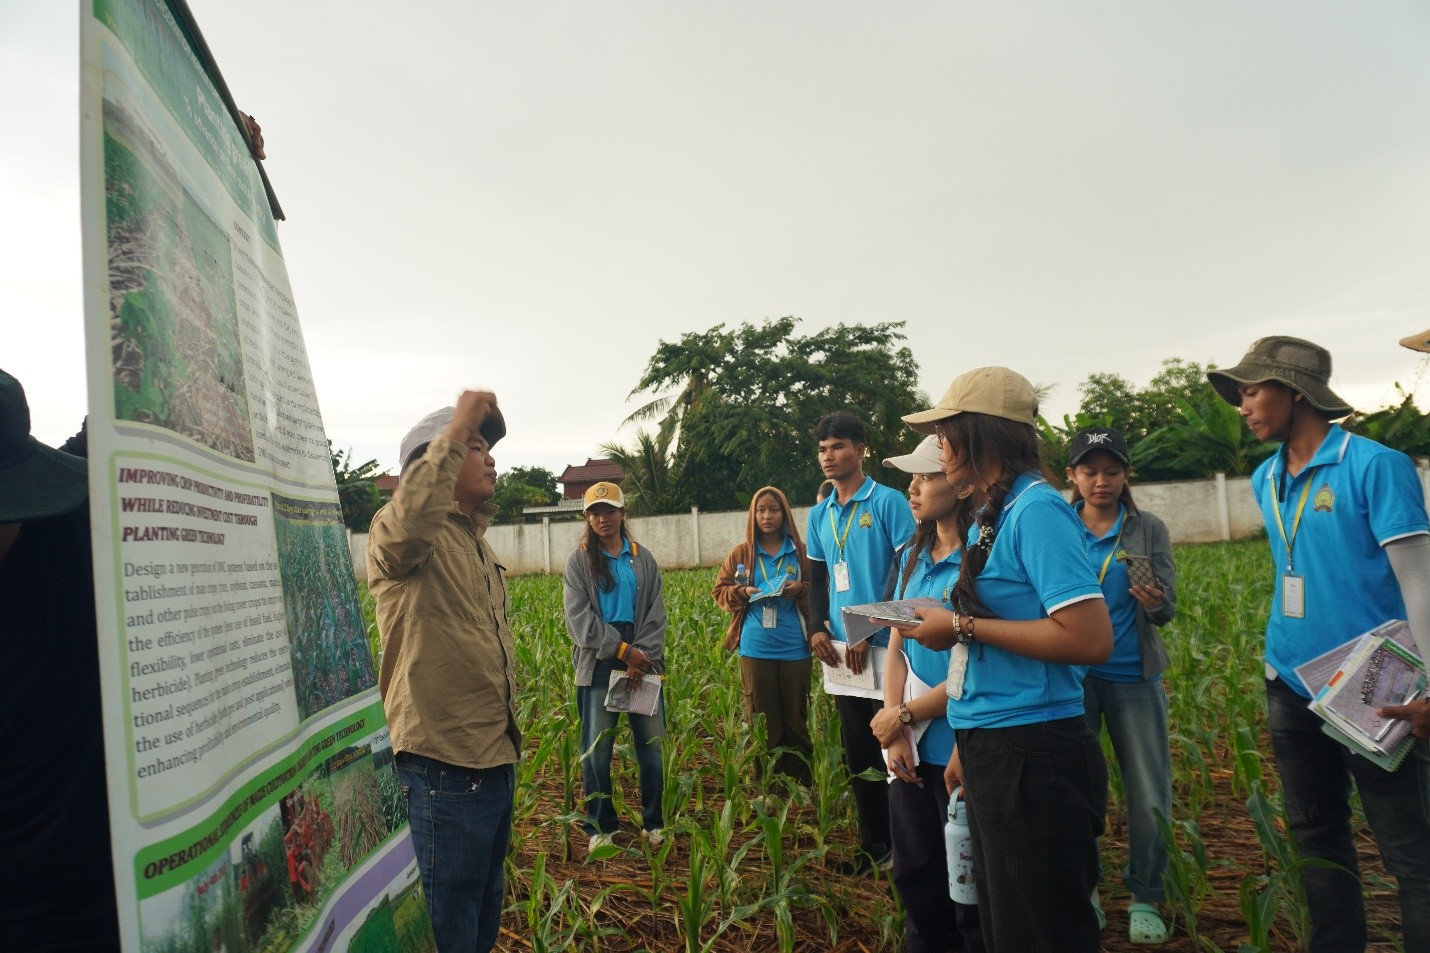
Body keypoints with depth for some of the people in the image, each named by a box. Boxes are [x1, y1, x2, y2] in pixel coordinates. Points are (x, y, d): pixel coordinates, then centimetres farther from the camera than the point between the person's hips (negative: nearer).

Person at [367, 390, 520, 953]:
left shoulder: (476, 542, 16)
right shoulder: (397, 530, -12)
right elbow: (408, 527, -41)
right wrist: (458, 427, -32)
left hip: (495, 759, 9)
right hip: (444, 764, -9)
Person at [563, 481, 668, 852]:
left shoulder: (643, 559, 9)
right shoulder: (579, 562, 3)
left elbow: (655, 614, 5)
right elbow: (579, 618, -6)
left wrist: (642, 656, -10)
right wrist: (623, 650, -12)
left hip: (643, 660, 2)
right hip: (599, 663, -2)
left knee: (652, 743, 4)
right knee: (597, 748, 2)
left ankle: (654, 823, 19)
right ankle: (601, 827, 17)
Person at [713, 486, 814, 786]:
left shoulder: (802, 552, 3)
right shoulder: (741, 554, 7)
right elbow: (720, 591, 9)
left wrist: (801, 589, -13)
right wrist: (744, 592, -9)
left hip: (795, 649, 0)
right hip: (755, 649, 1)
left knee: (796, 720, 7)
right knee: (763, 722, 7)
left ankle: (802, 786, 19)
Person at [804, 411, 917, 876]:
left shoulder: (888, 502, -7)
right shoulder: (819, 515, 12)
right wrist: (817, 628, 1)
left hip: (883, 648, -6)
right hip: (841, 652, 7)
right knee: (857, 752, 13)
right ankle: (874, 843, 26)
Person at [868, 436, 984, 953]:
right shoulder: (912, 556, 7)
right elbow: (896, 648, 7)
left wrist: (903, 715, -11)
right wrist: (894, 728, -6)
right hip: (914, 748, 6)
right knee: (914, 871, 19)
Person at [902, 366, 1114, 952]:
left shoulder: (1034, 509, -16)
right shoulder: (991, 514, 11)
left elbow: (1091, 639, -24)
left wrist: (962, 625, -17)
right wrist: (969, 743, 15)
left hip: (1031, 756, -9)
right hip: (991, 748, 9)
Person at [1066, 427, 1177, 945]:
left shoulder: (1150, 529, -1)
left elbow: (1167, 609, -3)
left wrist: (1155, 601, -25)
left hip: (1134, 676, 0)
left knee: (1151, 797, 5)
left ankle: (1144, 897, 26)